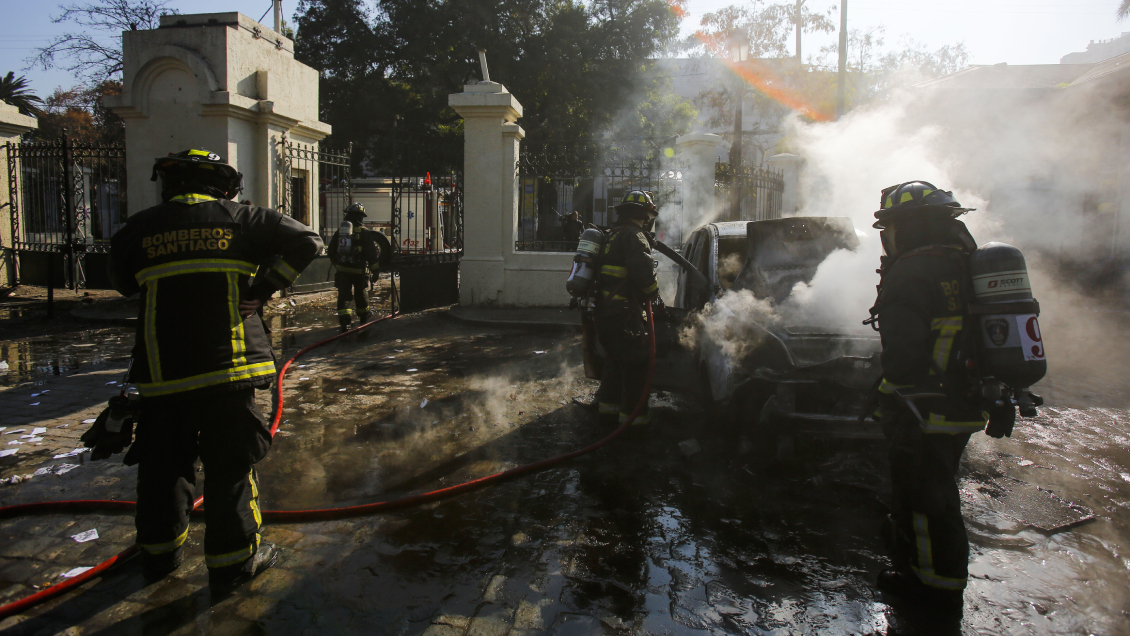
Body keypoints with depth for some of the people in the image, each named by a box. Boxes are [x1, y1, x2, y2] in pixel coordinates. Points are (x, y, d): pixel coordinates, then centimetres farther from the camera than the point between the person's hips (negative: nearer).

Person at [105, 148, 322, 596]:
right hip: (226, 367, -2)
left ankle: (160, 552, 33)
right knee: (231, 463, 5)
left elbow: (123, 284, 19)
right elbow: (304, 240, -2)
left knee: (162, 463, 17)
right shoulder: (239, 219, 0)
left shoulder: (139, 229, 5)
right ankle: (233, 560, 11)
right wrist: (263, 288, -2)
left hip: (162, 372, 3)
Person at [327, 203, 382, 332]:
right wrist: (375, 270, 3)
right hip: (359, 270, -2)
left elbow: (331, 252, 14)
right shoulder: (364, 233, -7)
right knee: (361, 294, 17)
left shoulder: (339, 232, 6)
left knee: (343, 295, 1)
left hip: (342, 270, 2)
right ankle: (363, 317, 36)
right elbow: (371, 254, -8)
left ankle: (344, 321, -14)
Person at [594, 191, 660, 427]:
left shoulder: (612, 236, 19)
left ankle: (608, 404, 30)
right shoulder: (634, 235, -12)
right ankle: (632, 413, 7)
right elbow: (642, 269, -26)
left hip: (603, 311, 9)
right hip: (623, 312, -9)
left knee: (614, 359, 21)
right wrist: (652, 292, -9)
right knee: (635, 364, 1)